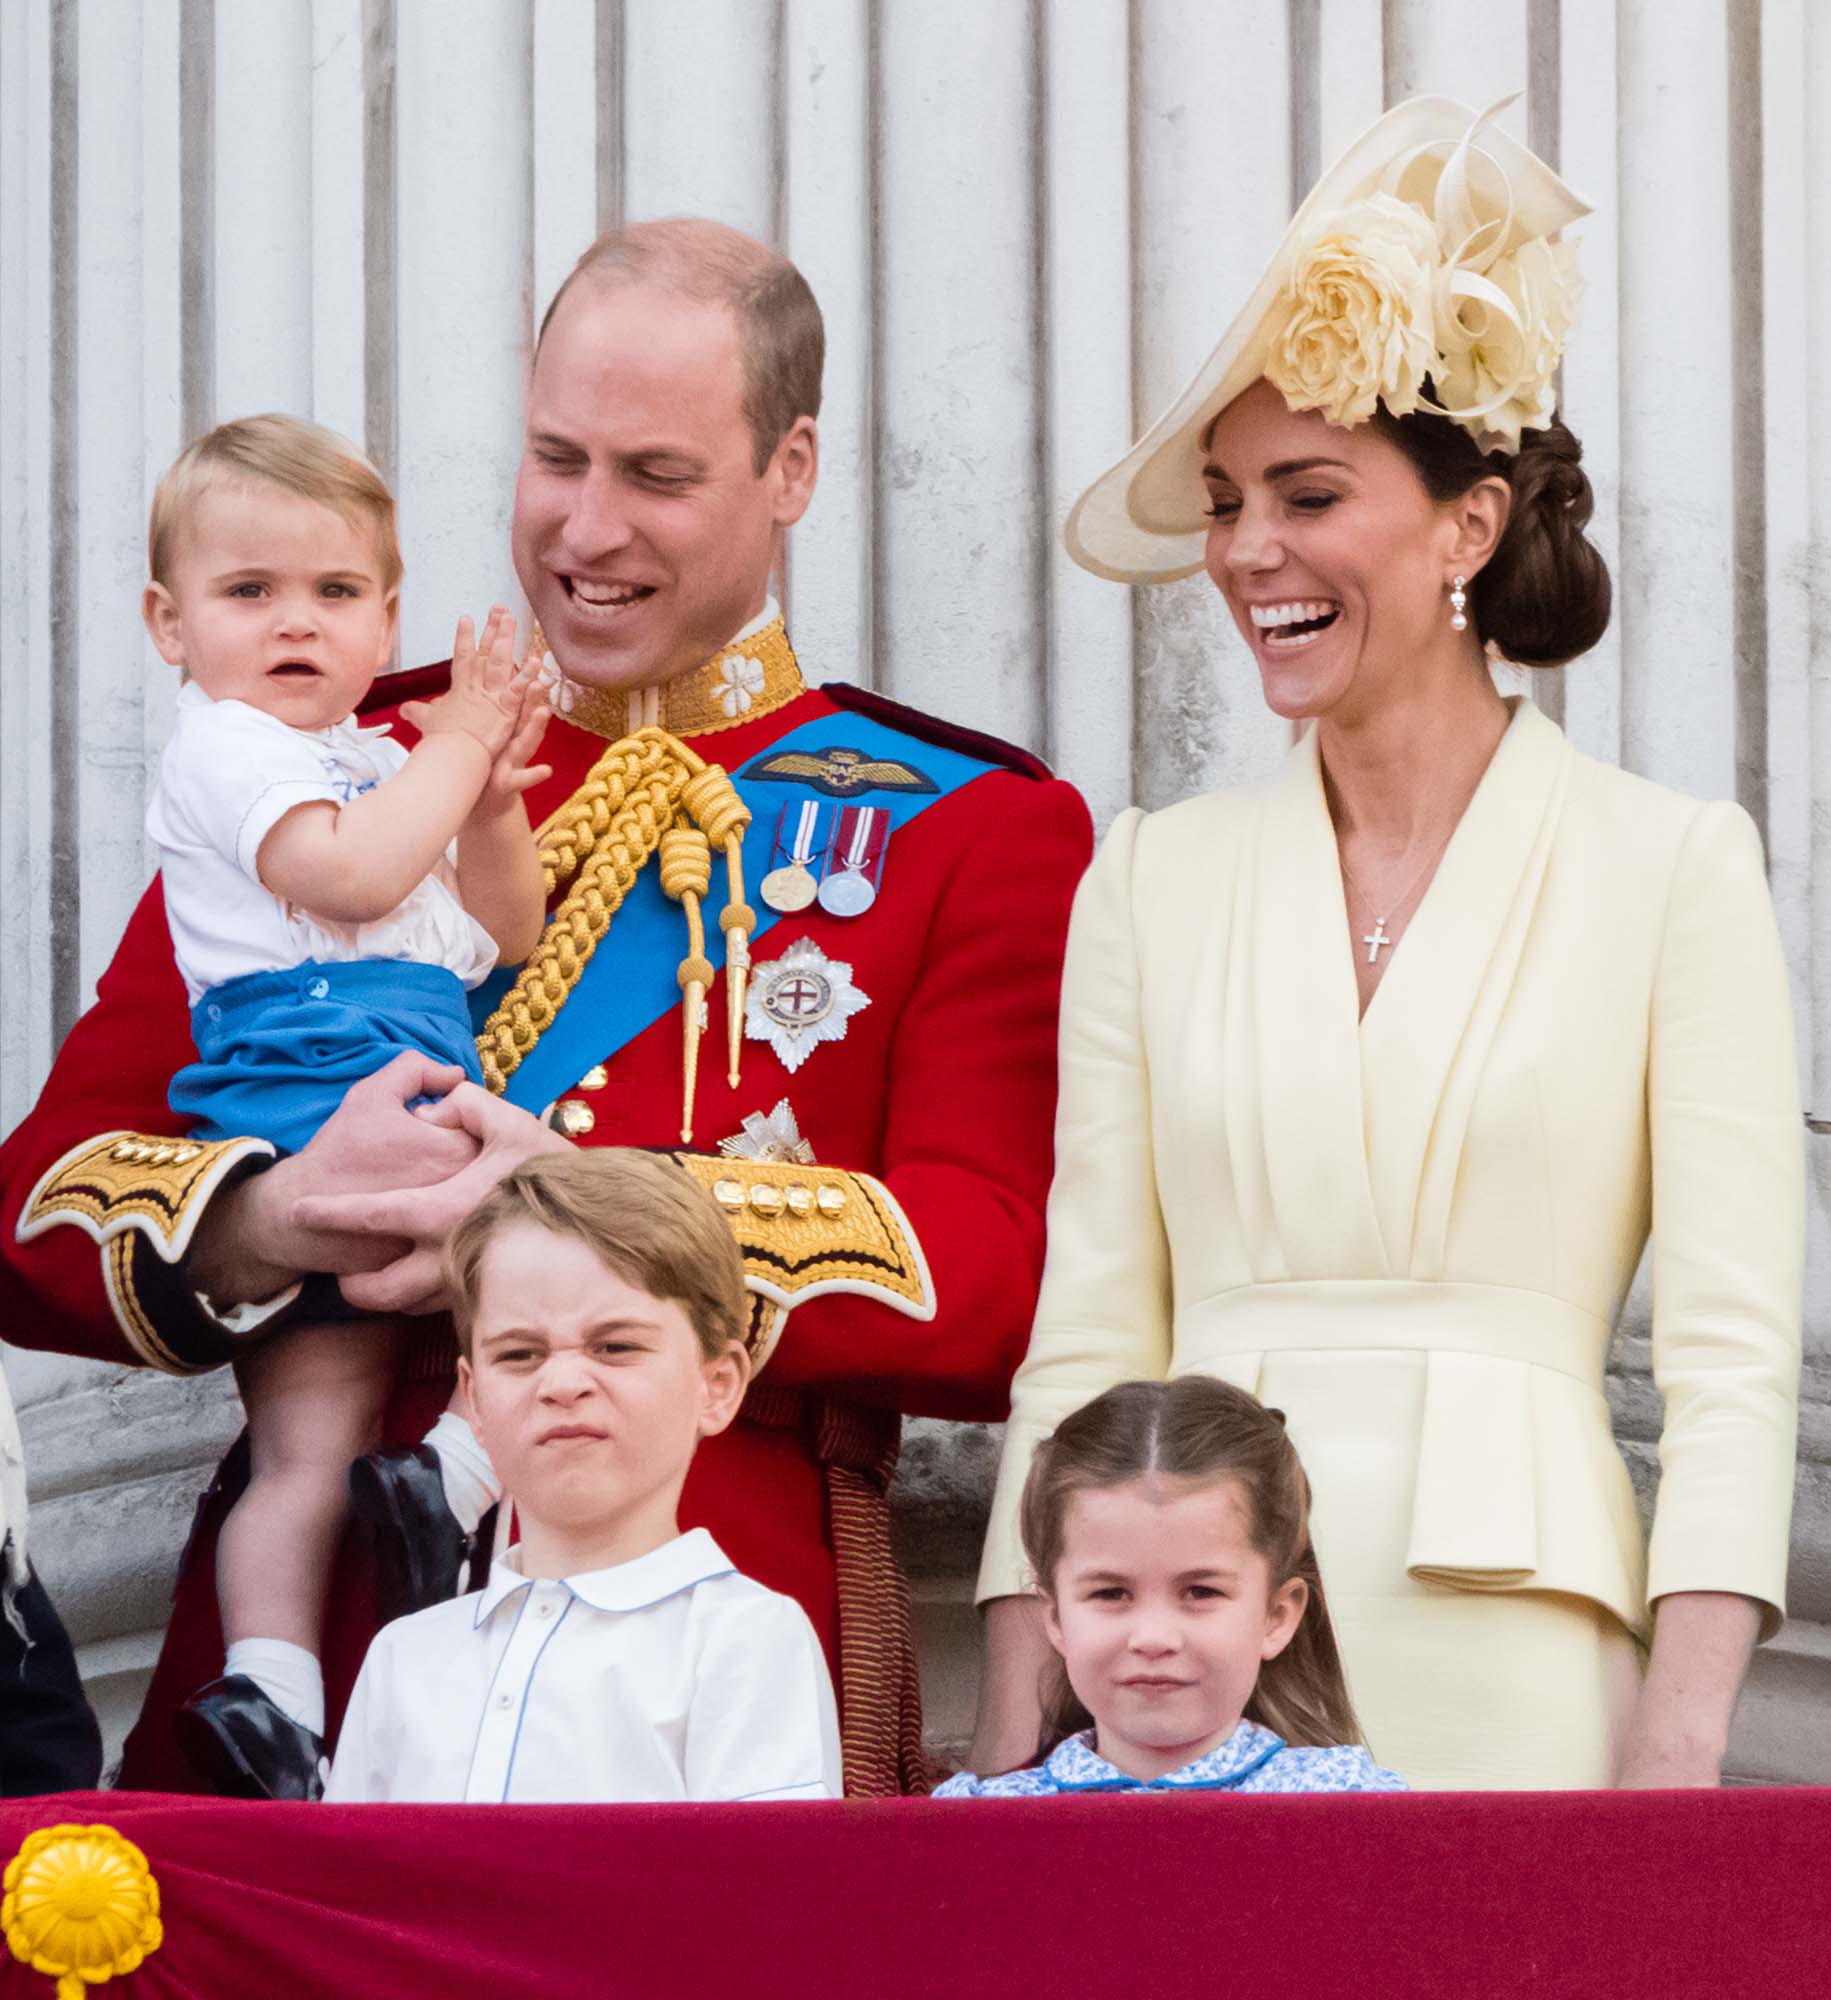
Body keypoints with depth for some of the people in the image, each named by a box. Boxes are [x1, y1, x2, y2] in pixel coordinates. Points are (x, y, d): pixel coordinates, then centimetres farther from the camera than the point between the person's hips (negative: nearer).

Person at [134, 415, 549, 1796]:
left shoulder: (376, 765, 28)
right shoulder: (227, 749, 0)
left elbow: (505, 941, 28)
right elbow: (351, 873, -17)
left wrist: (492, 804, 10)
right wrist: (458, 745, -6)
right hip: (316, 1093, -8)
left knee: (309, 1443, -1)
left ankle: (270, 1696, -8)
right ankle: (462, 1469, -20)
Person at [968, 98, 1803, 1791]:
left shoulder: (1674, 864, 1)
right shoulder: (1154, 876, 10)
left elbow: (1732, 1348, -3)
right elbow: (1085, 1334, 9)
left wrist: (1680, 1742, -14)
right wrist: (1013, 1725, 1)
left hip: (1508, 1652, -2)